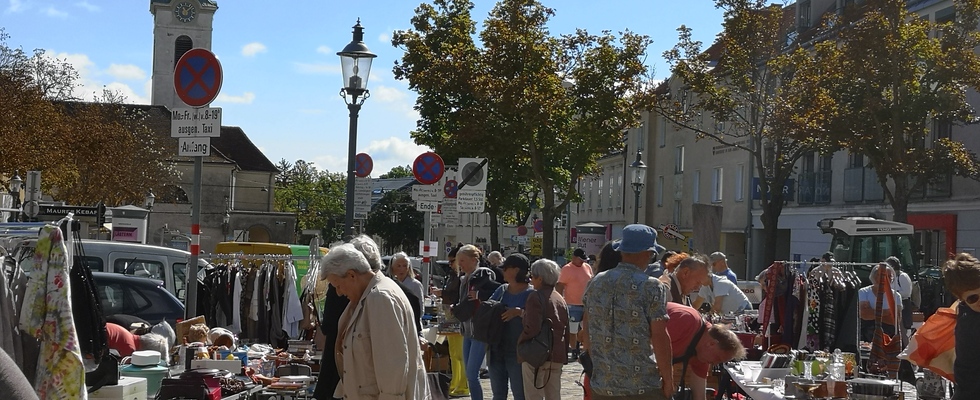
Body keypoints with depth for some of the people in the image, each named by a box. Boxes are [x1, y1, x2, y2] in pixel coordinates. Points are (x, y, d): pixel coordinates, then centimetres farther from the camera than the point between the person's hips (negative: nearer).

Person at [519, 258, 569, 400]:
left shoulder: (535, 297, -11)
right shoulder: (560, 299, 12)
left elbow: (532, 329, -17)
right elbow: (566, 330, 15)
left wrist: (520, 342, -2)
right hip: (557, 356, 7)